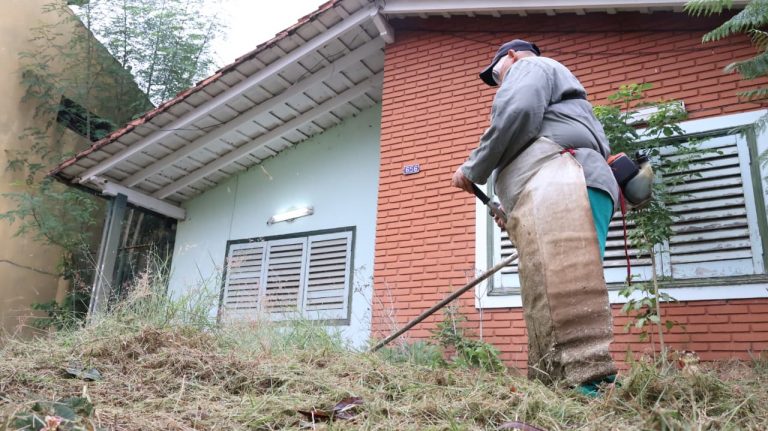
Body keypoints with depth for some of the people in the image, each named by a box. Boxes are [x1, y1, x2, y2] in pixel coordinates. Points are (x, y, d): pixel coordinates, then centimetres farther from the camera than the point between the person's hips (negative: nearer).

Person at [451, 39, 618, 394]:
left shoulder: (529, 67, 16)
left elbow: (517, 114, -7)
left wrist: (474, 169, 2)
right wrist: (516, 211, 32)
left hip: (559, 188, -10)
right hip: (549, 199, 10)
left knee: (565, 296, -24)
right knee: (546, 305, -2)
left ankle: (590, 384, -31)